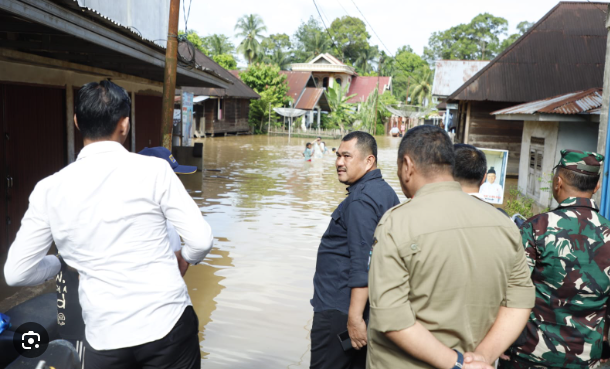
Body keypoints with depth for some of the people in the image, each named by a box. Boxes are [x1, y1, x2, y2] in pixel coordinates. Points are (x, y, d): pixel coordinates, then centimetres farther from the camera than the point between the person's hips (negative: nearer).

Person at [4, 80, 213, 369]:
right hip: (167, 323, -1)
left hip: (105, 338, 1)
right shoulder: (153, 169, -10)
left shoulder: (50, 189, -2)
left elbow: (17, 273, 4)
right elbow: (201, 241, -9)